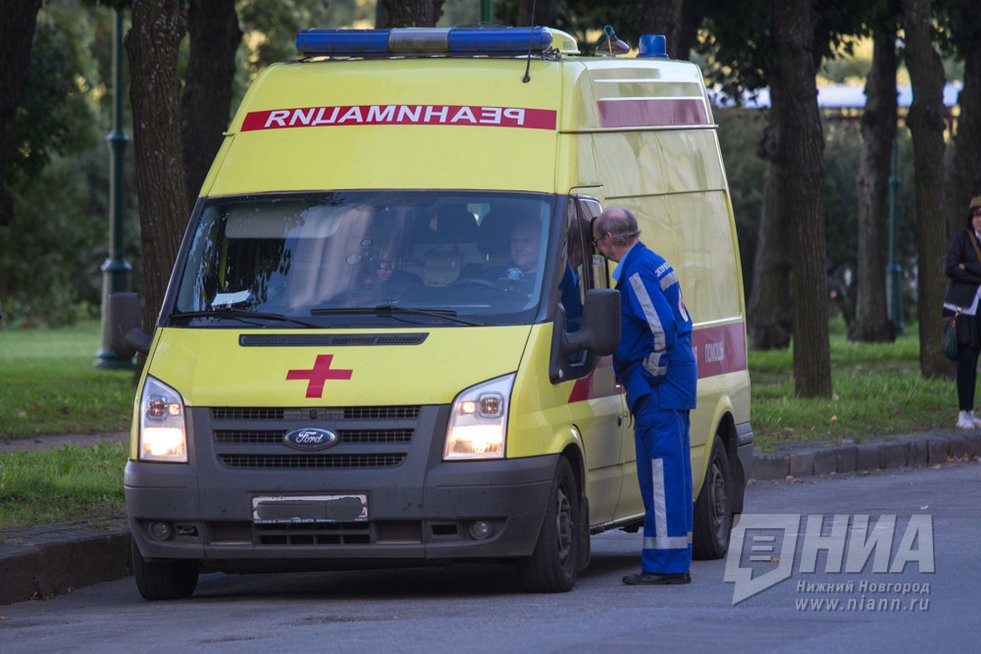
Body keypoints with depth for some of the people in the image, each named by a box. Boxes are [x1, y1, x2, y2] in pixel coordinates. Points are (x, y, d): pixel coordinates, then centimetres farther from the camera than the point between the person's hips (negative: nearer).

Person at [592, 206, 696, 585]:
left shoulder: (637, 271, -14)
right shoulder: (653, 263, 18)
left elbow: (662, 326, -23)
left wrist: (652, 372, -14)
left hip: (658, 385, -11)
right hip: (675, 383, 11)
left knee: (660, 472, -9)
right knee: (671, 469, 13)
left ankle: (664, 565, -10)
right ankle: (676, 563, 16)